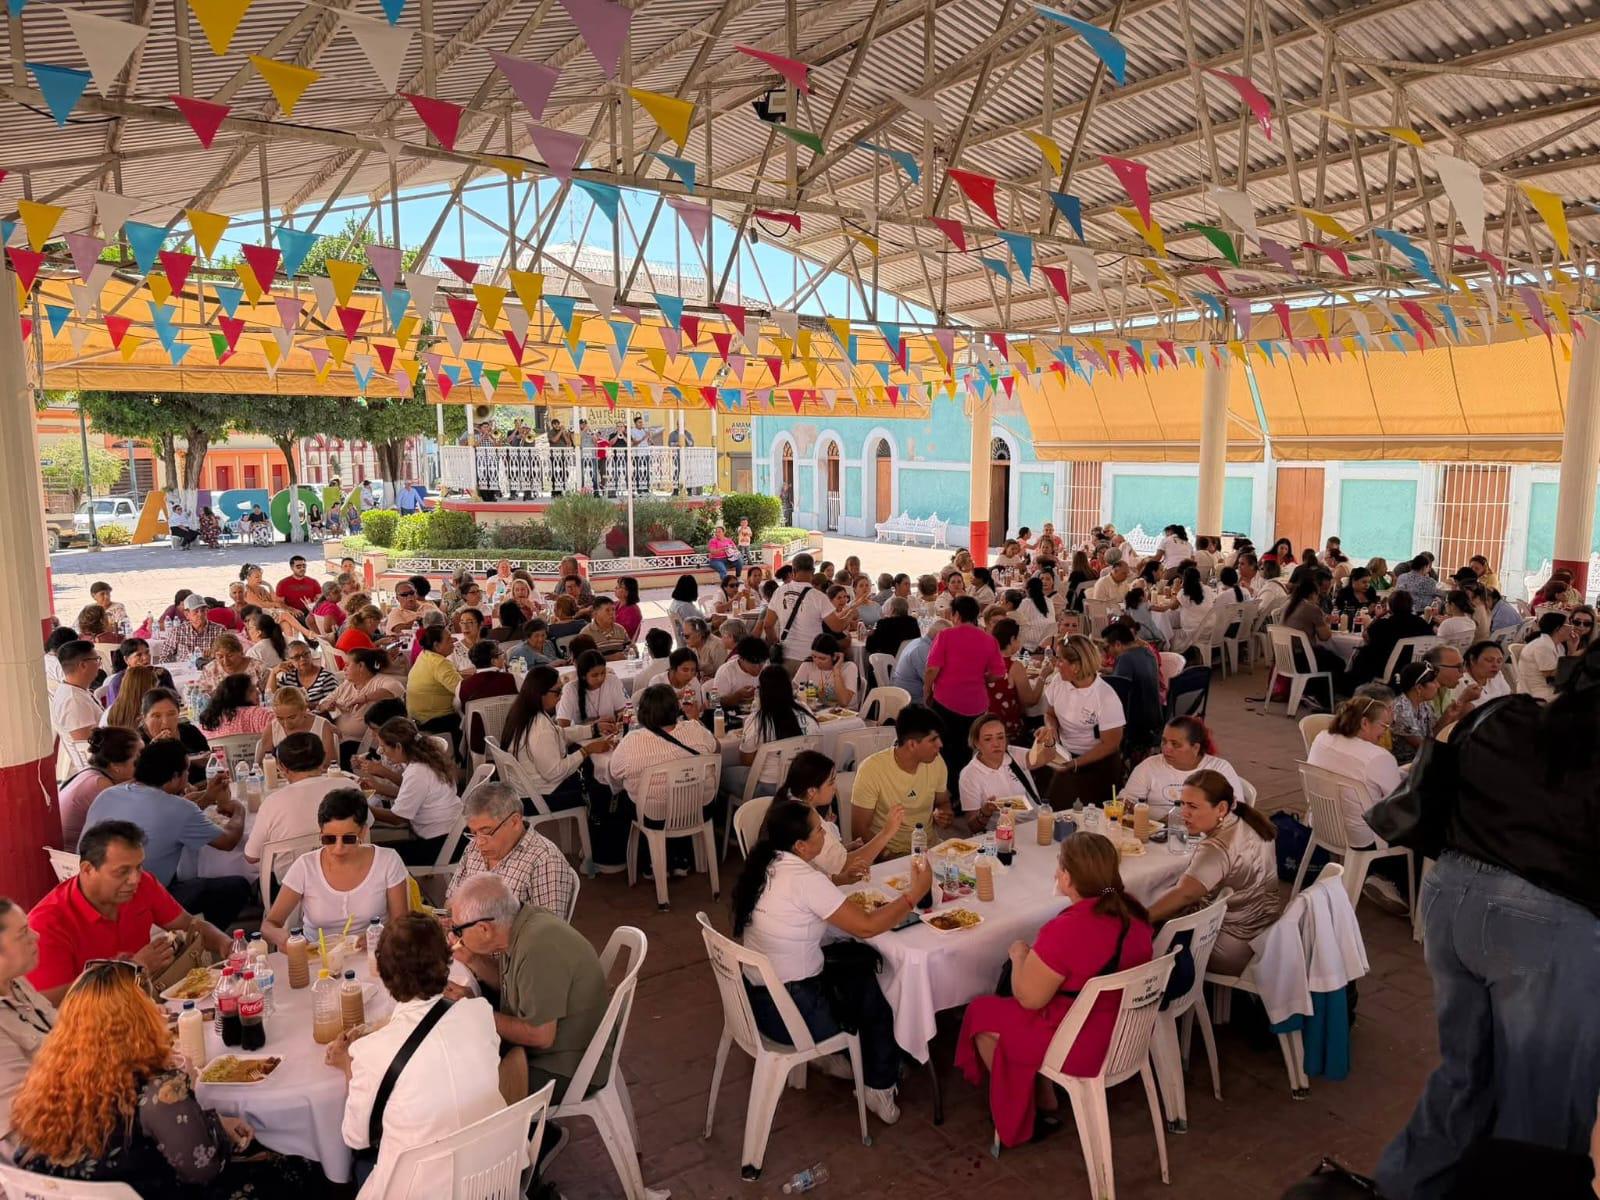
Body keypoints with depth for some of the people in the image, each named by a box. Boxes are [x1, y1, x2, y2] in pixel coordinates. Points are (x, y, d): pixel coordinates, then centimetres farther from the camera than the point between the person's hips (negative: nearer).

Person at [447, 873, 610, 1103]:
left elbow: (540, 1036, -24)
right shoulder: (525, 917, -5)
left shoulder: (537, 950, -31)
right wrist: (472, 960, -4)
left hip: (566, 1068, -9)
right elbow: (507, 983, 13)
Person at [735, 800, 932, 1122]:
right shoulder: (803, 879, -26)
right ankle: (880, 1088, 31)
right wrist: (914, 894, -11)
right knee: (878, 993, 15)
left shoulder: (766, 866, -1)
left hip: (757, 995, 8)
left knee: (858, 968, 22)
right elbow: (866, 926, -21)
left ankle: (827, 1052, 30)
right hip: (789, 1013, -7)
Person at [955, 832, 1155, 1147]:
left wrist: (1019, 953, -4)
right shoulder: (1132, 910, -6)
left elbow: (1028, 997, -20)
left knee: (981, 1014, 13)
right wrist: (1038, 954, 10)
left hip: (1085, 1047, -8)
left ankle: (1023, 1116, 27)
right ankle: (1044, 1101, 28)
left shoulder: (1066, 930, -31)